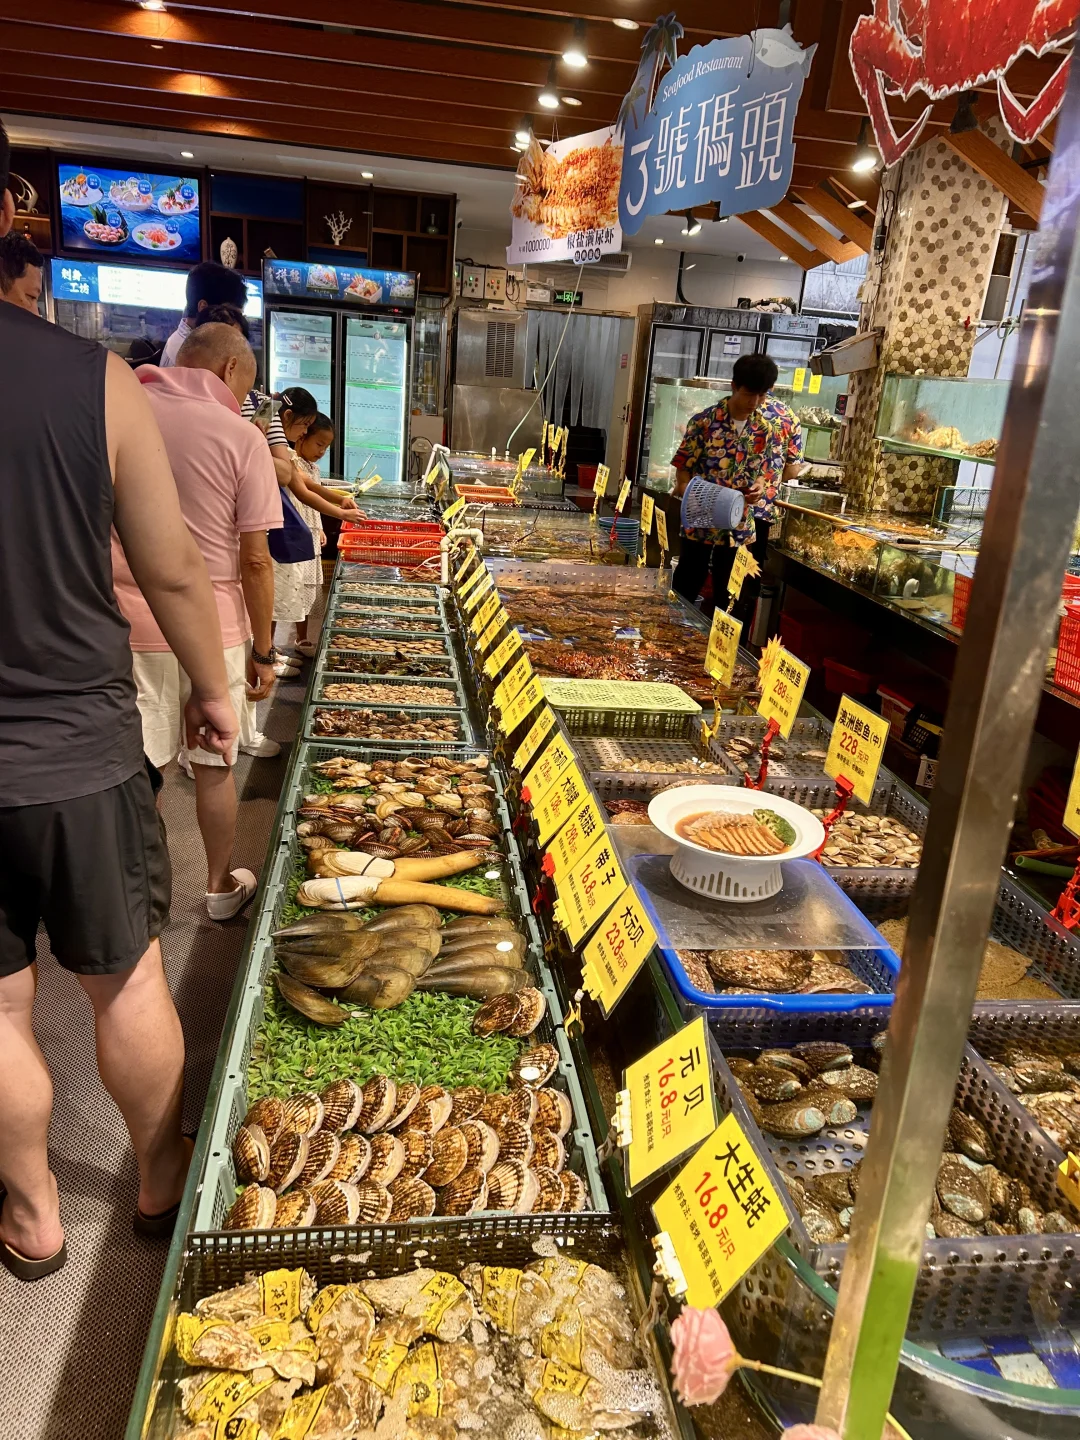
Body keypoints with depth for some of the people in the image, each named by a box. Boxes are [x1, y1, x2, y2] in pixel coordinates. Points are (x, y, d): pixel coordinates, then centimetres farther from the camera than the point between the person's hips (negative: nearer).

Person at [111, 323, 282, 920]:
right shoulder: (241, 437, -8)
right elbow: (254, 560, -9)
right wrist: (263, 651, 0)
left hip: (125, 621, 2)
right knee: (214, 767, 12)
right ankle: (221, 886, 30)